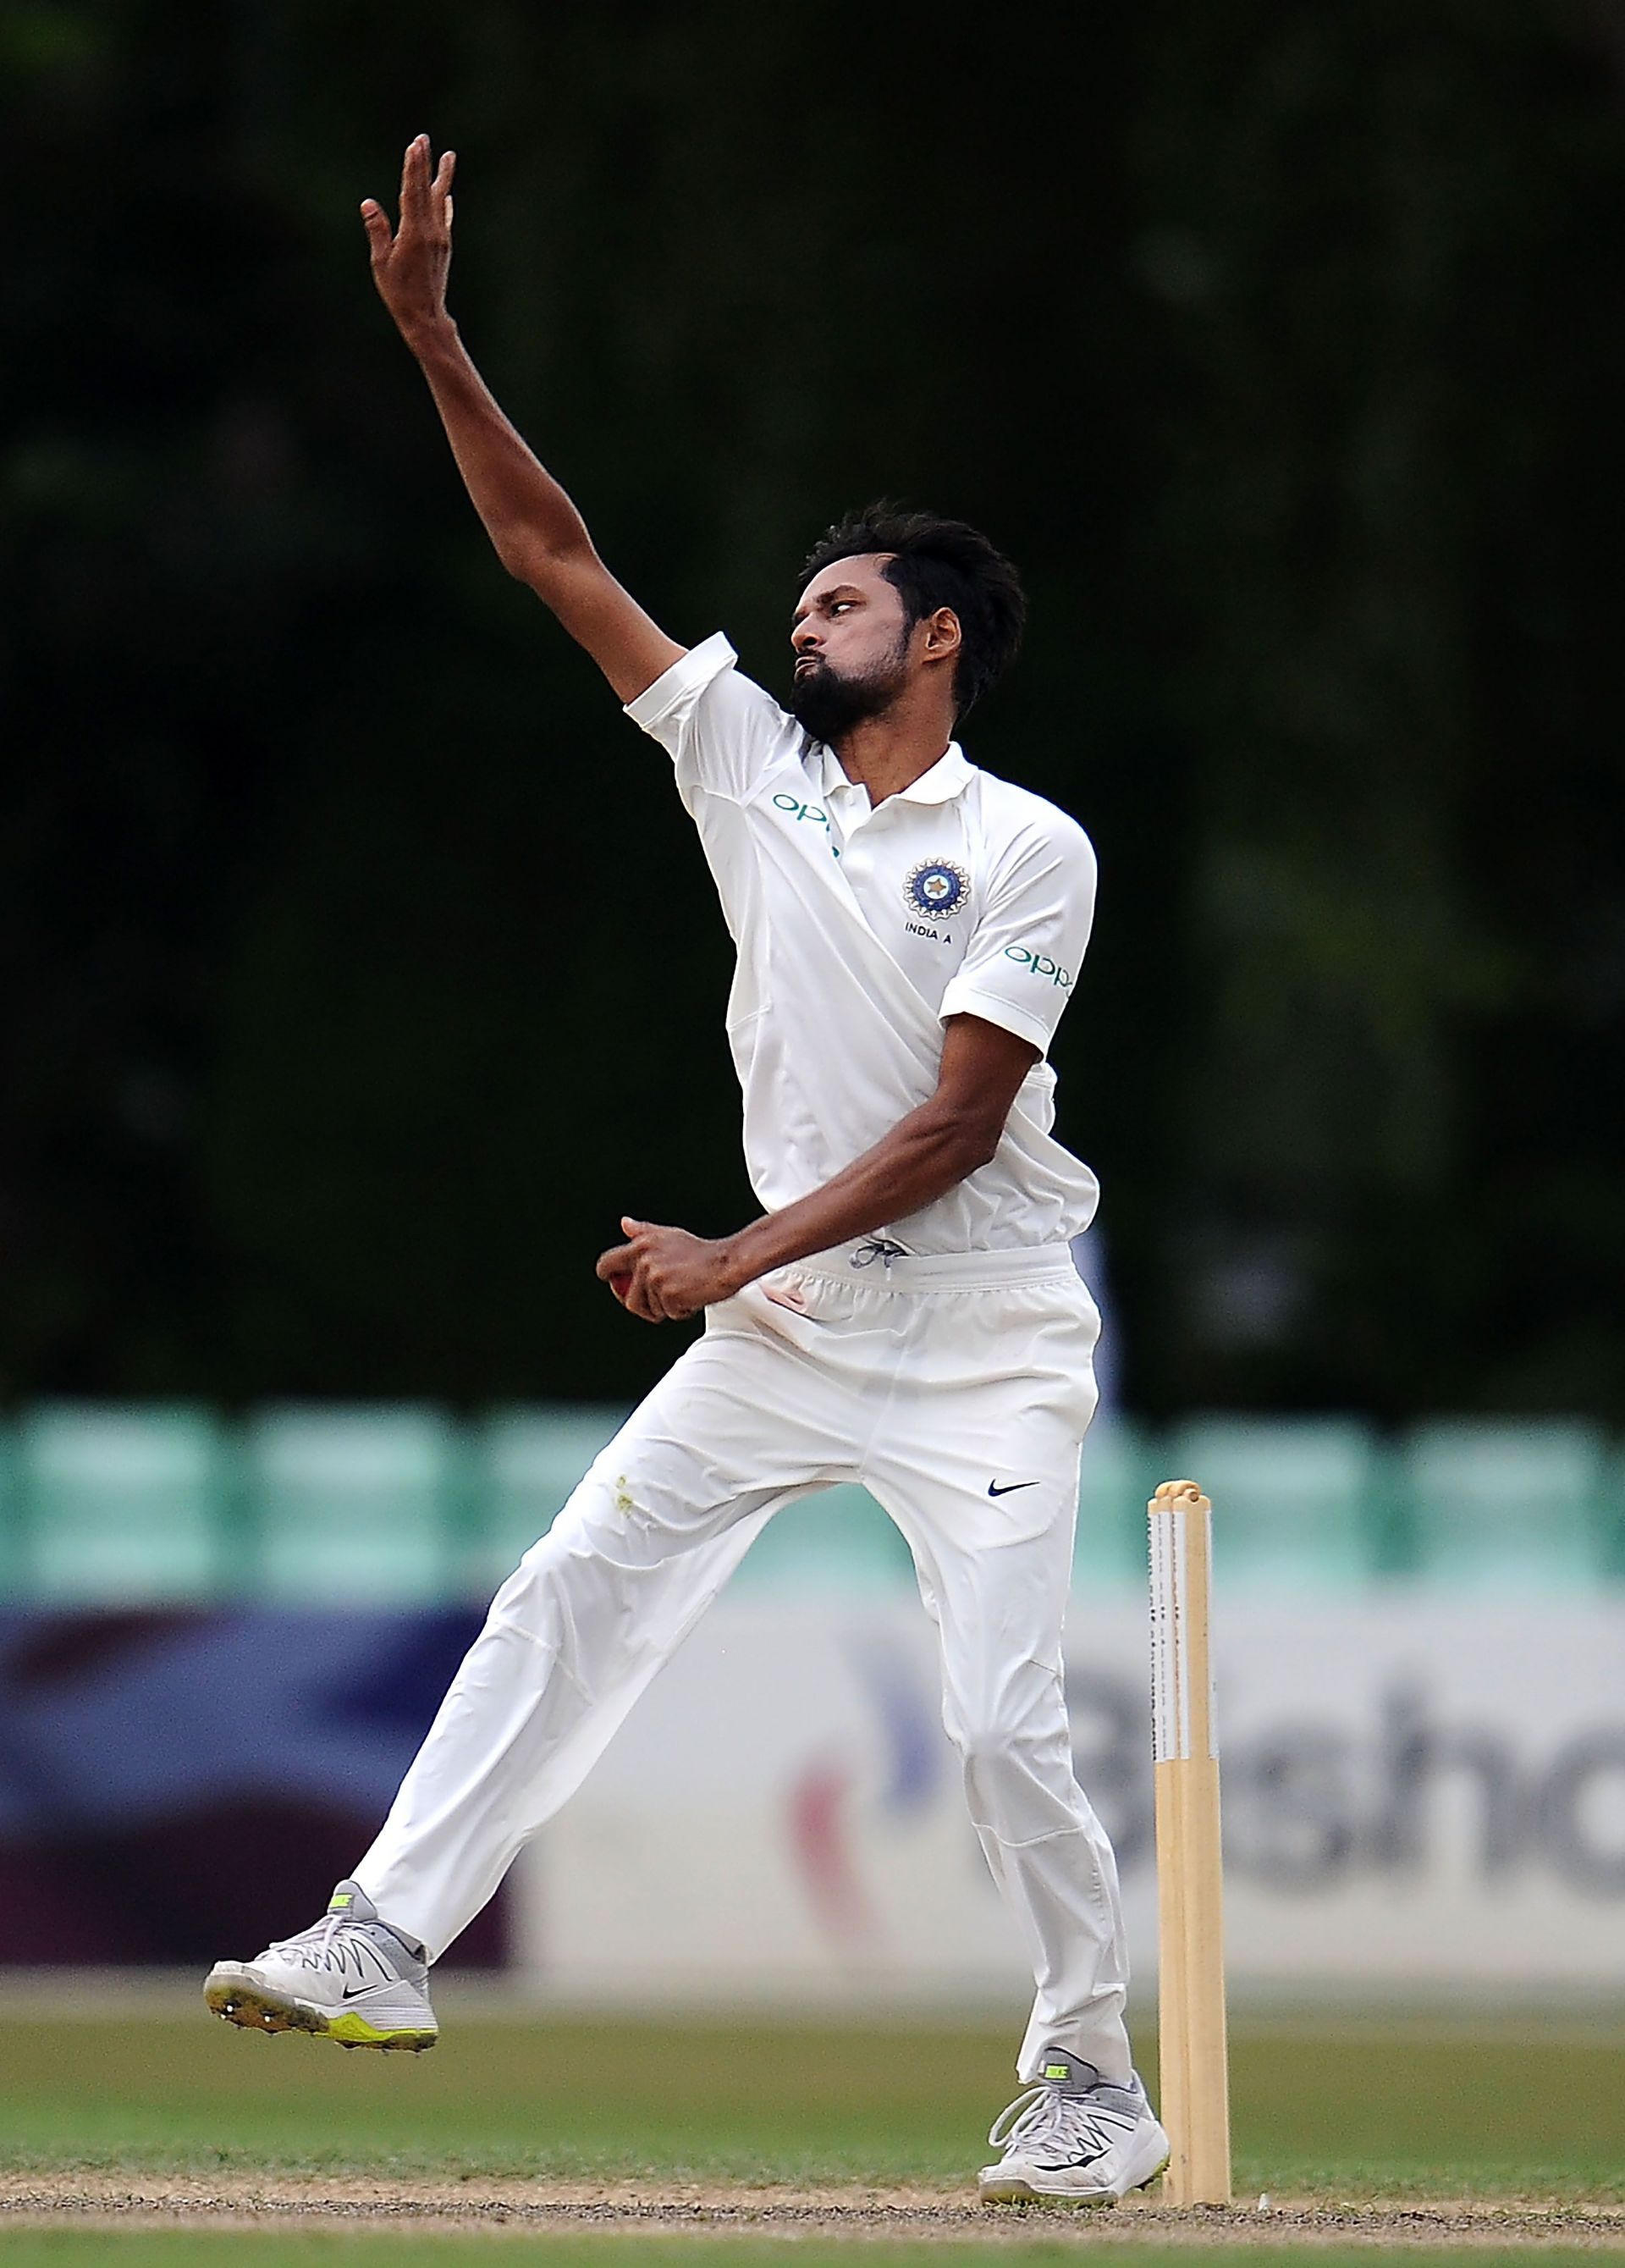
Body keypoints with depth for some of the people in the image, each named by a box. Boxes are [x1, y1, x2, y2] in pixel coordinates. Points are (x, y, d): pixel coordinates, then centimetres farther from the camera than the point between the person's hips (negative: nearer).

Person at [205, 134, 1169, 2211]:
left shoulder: (1030, 851, -10)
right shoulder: (749, 757, 6)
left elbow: (954, 1125, -16)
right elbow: (551, 552, 5)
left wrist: (733, 1260, -21)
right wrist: (430, 335, -2)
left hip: (980, 1348, -5)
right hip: (781, 1333, 5)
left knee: (1003, 1725, -11)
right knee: (565, 1601, -5)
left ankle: (1089, 2079, 5)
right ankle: (385, 1952, -6)